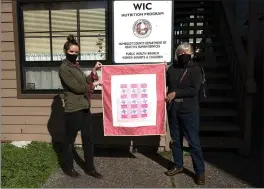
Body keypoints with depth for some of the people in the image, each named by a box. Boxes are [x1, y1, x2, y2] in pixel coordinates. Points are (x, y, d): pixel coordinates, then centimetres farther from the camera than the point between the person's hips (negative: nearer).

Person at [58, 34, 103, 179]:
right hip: (73, 110, -8)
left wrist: (94, 71, 1)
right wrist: (94, 84, -8)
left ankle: (90, 168, 25)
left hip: (84, 108, 8)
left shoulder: (76, 65, 14)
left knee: (88, 139, 12)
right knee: (70, 139, 9)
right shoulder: (64, 68, -12)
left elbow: (85, 82, 11)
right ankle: (67, 167, 28)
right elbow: (76, 87, -18)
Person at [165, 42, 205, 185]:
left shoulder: (195, 70, -3)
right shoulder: (172, 68, 8)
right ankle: (178, 165, 30)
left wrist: (175, 93, -17)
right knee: (176, 139, 14)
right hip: (173, 109, 4)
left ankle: (200, 171, 11)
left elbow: (194, 90, -14)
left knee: (193, 141, -1)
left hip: (189, 110, -4)